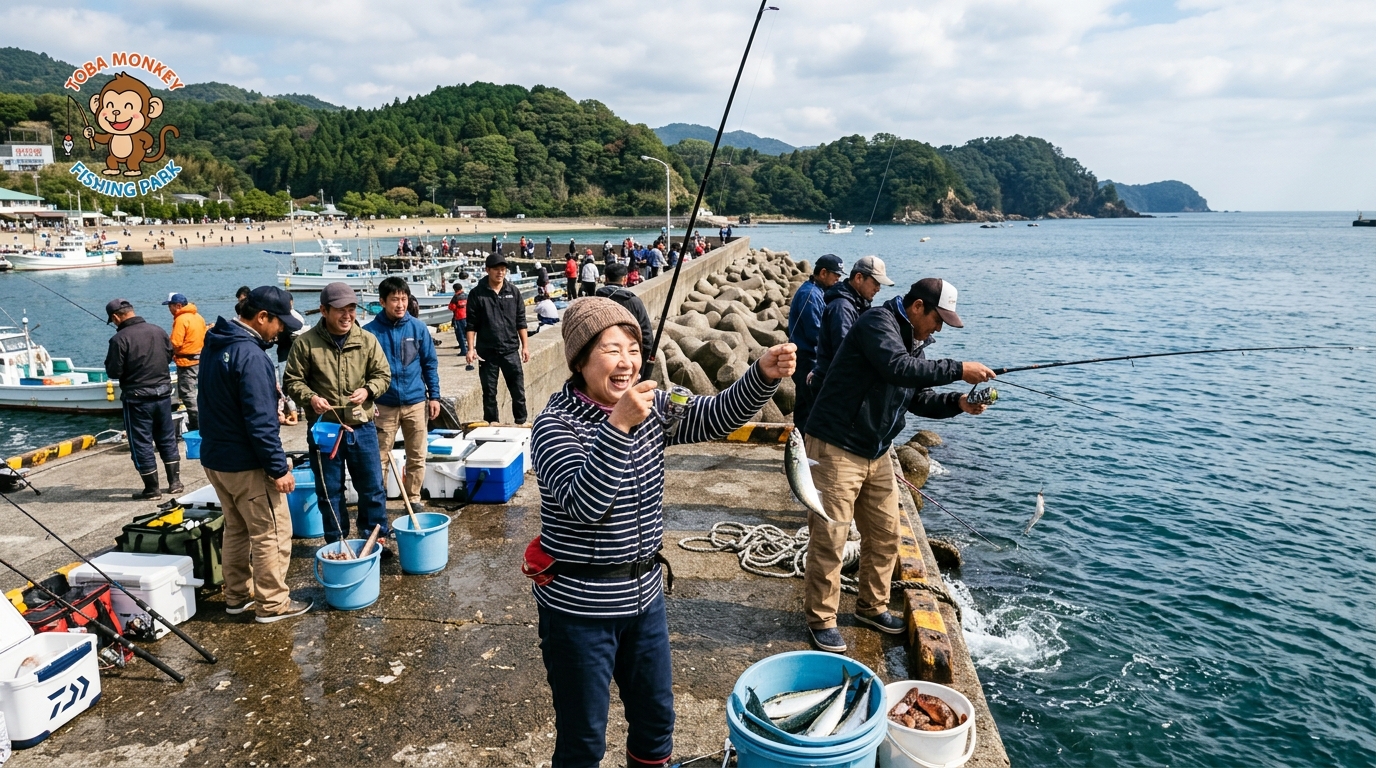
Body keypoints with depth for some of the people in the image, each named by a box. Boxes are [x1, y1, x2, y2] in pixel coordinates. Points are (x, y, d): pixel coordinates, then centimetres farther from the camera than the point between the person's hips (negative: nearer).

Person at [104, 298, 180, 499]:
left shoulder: (119, 339, -17)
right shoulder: (158, 331, 0)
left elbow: (114, 372, -15)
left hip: (137, 397, -5)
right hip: (163, 392, 5)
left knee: (141, 444, 6)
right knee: (167, 439, 17)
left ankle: (152, 489, 11)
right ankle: (175, 482, 21)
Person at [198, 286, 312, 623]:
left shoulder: (216, 345, 7)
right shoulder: (250, 356, -23)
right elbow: (260, 422, -25)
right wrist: (279, 468, -20)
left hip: (214, 458, 10)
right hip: (246, 465, -10)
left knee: (237, 530, 20)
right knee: (272, 534, 2)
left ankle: (238, 595, 31)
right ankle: (272, 604, 11)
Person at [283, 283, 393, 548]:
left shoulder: (367, 340, 0)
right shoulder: (305, 343, -6)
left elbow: (383, 375, 6)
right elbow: (292, 380, 0)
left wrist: (367, 390, -14)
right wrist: (310, 397, -19)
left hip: (362, 427, 2)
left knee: (372, 487, 9)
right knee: (330, 490, 10)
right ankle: (337, 544, 25)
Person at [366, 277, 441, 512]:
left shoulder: (418, 328, -2)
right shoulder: (371, 331, -7)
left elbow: (430, 364, 4)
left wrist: (434, 396, 2)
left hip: (416, 402, 2)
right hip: (384, 405, -1)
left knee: (417, 457, 10)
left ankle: (414, 500, 24)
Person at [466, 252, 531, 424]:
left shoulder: (513, 291, 4)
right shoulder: (477, 293, -2)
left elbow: (521, 322, 7)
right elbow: (471, 324, -1)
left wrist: (525, 346, 3)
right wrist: (471, 348, -7)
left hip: (511, 350, 1)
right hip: (487, 352, -1)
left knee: (518, 390, 3)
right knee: (489, 392, 8)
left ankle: (521, 423, 15)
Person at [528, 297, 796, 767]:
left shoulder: (650, 408, -1)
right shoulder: (555, 425, -18)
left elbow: (719, 417, -7)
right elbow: (583, 503, -30)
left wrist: (764, 375, -24)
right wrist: (618, 425, -39)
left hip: (644, 596, 6)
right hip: (578, 607, -6)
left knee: (656, 716, 23)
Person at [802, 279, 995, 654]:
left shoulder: (913, 341, 15)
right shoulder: (878, 322, -15)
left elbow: (918, 398, 16)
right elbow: (898, 369, -32)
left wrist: (957, 403, -1)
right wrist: (958, 370, -26)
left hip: (876, 453, 10)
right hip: (836, 449, -10)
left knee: (885, 534, 15)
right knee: (830, 537, -3)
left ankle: (872, 606, 32)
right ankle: (821, 619, 10)